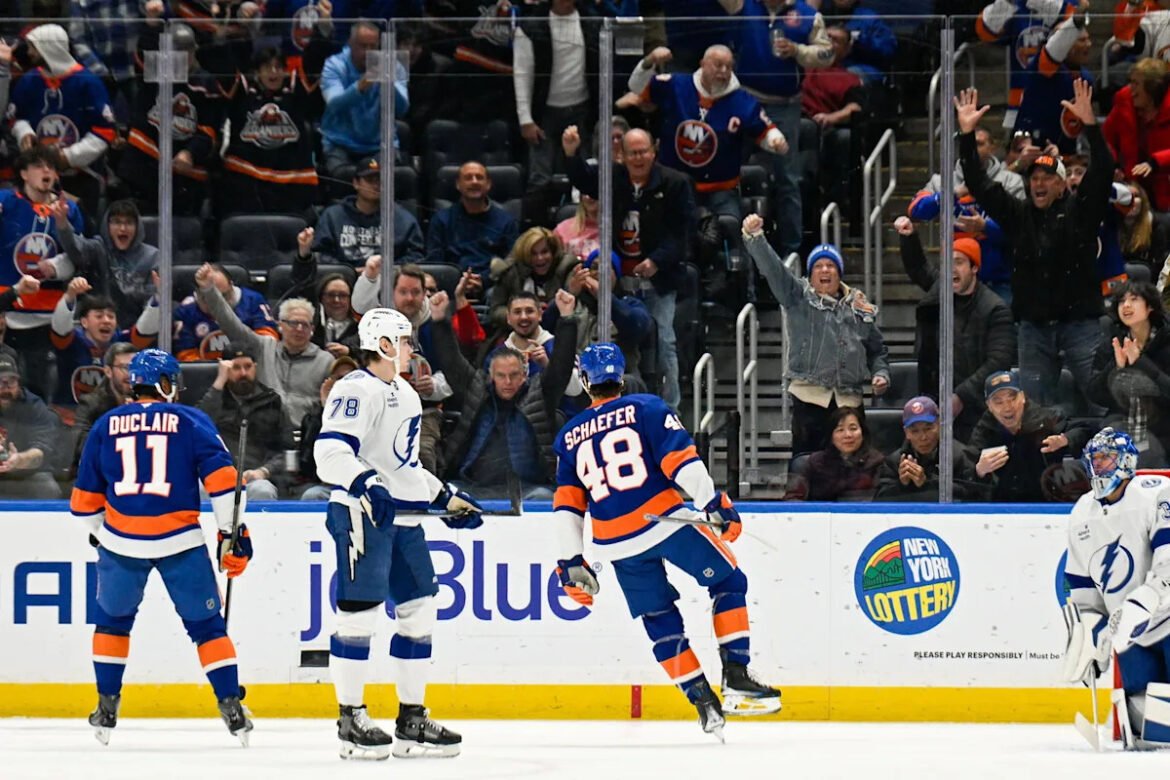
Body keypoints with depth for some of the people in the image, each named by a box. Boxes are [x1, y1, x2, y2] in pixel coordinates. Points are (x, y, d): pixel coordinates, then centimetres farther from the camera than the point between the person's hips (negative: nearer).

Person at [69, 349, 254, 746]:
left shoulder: (106, 426, 10)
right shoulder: (190, 421, 3)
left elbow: (86, 497, 14)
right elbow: (220, 475, -7)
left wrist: (100, 534, 31)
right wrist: (232, 532, -3)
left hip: (121, 541, 2)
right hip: (180, 541, -2)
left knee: (112, 618, 23)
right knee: (206, 624, 10)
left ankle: (107, 707, 21)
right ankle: (231, 709, 5)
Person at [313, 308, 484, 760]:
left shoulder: (405, 395, 21)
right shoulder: (357, 390, -10)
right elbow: (330, 451, -22)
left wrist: (446, 498, 27)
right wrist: (365, 484, -36)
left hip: (403, 518, 10)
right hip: (362, 514, -10)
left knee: (420, 612, 8)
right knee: (361, 613, -8)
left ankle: (412, 721, 15)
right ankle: (351, 720, -2)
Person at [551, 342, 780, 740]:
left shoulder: (569, 437, 15)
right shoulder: (646, 409, 4)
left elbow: (567, 505, 13)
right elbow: (680, 459, -8)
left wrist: (571, 564, 15)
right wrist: (715, 504, -8)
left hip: (616, 542, 3)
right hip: (664, 520, -3)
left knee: (660, 619, 14)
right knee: (728, 582, 12)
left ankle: (704, 704, 6)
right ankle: (736, 679, 0)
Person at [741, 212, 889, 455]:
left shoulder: (860, 306, 16)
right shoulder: (798, 296, 7)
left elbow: (877, 349, 24)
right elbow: (772, 268, -7)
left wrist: (881, 374, 6)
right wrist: (754, 237, -20)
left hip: (849, 398, 3)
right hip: (810, 394, -3)